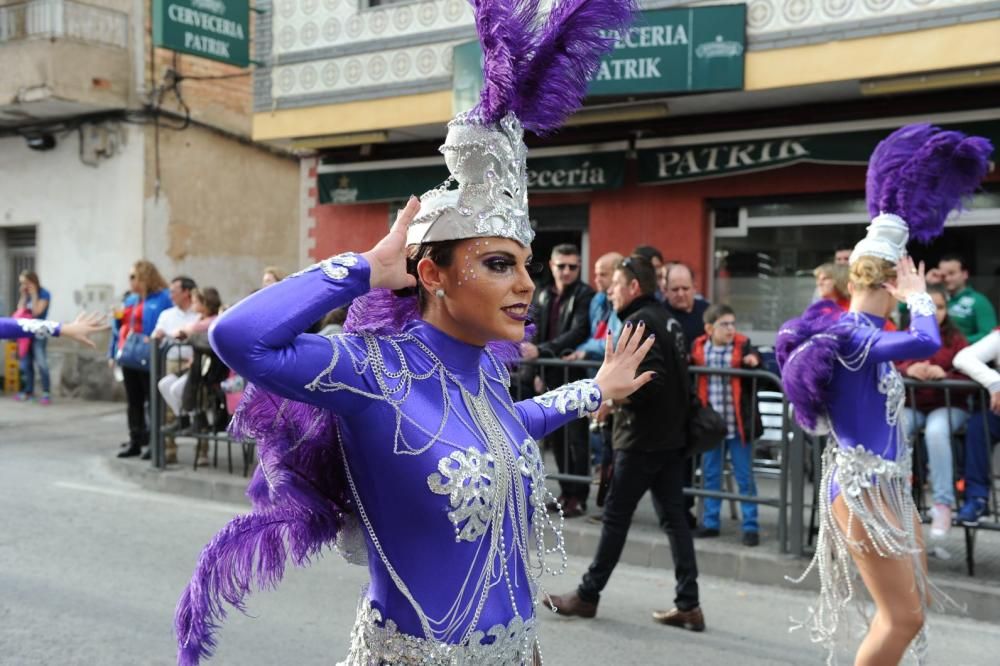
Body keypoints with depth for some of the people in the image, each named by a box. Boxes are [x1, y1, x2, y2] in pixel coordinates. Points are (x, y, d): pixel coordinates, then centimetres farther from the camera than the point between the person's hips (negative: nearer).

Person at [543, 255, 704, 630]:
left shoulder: (639, 322, -14)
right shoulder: (666, 320, 14)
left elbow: (650, 379, -25)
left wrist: (611, 397, -12)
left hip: (642, 439, -9)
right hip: (671, 435, 9)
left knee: (615, 517, 2)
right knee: (674, 518, 8)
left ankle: (588, 595, 14)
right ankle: (688, 605, 10)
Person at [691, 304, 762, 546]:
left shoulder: (743, 345, -7)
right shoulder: (698, 348, 0)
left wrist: (754, 361, -28)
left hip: (738, 424, -3)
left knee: (744, 478, 5)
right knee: (710, 476, 13)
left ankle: (750, 526, 13)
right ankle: (710, 522, 25)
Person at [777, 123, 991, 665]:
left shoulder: (858, 331, 7)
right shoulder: (850, 335, -21)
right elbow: (927, 342, -37)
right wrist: (918, 296, -17)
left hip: (885, 484, 10)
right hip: (863, 489, -10)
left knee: (914, 602, 20)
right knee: (903, 616, -5)